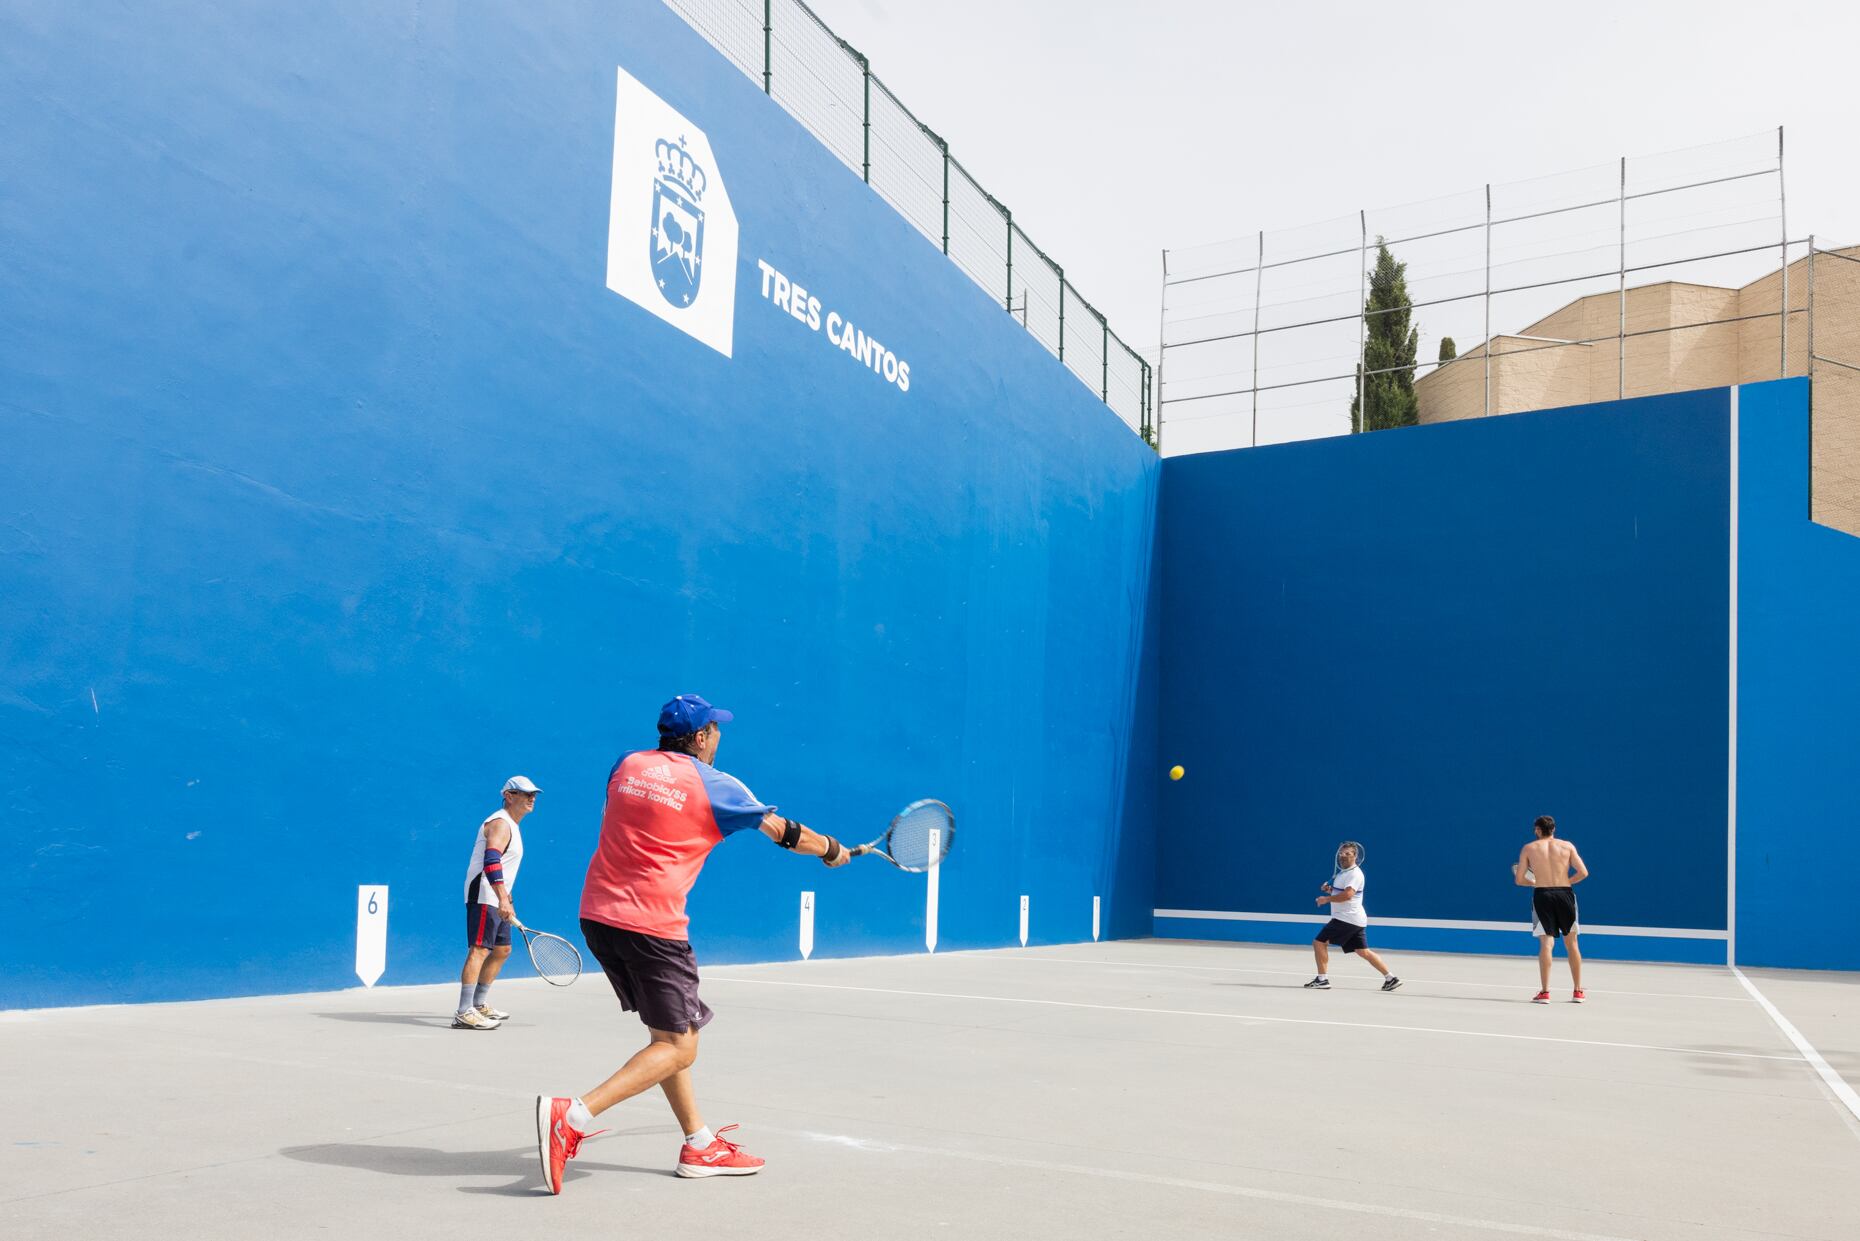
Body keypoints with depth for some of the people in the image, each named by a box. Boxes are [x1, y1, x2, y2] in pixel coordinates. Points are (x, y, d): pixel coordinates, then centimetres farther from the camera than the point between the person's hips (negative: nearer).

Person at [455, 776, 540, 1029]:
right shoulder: (500, 824, -14)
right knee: (479, 950, -16)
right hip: (484, 897, -11)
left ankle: (480, 1005, 26)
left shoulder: (512, 826, 19)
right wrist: (503, 899, -37)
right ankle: (464, 1014, -20)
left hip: (496, 901, 11)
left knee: (502, 950, 16)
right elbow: (491, 861, -28)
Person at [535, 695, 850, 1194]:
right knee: (677, 1049, -1)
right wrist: (832, 851, 26)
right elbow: (785, 832, 8)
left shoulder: (627, 764, 9)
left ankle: (700, 1145, 22)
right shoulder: (714, 786, -4)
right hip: (652, 924, -8)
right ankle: (573, 1115, -15)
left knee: (667, 1033, 18)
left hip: (597, 913, 8)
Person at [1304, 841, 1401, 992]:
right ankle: (1390, 978, 12)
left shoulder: (1355, 874, -13)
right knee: (1363, 952, 11)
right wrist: (1330, 890, 9)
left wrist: (1327, 899, -19)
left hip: (1346, 918, -10)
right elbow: (1340, 893, 30)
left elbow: (1347, 895, -26)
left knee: (1319, 942, -9)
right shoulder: (1343, 872, 17)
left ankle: (1322, 980, -7)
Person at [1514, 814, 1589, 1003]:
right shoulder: (1567, 846, 6)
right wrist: (1566, 882, 12)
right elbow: (1583, 873, -3)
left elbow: (1519, 879, 3)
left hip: (1542, 895, -1)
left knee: (1546, 944, -3)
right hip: (1565, 894, 1)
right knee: (1571, 944, 13)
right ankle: (1578, 992, 18)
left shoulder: (1528, 849, 5)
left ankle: (1544, 992, -12)